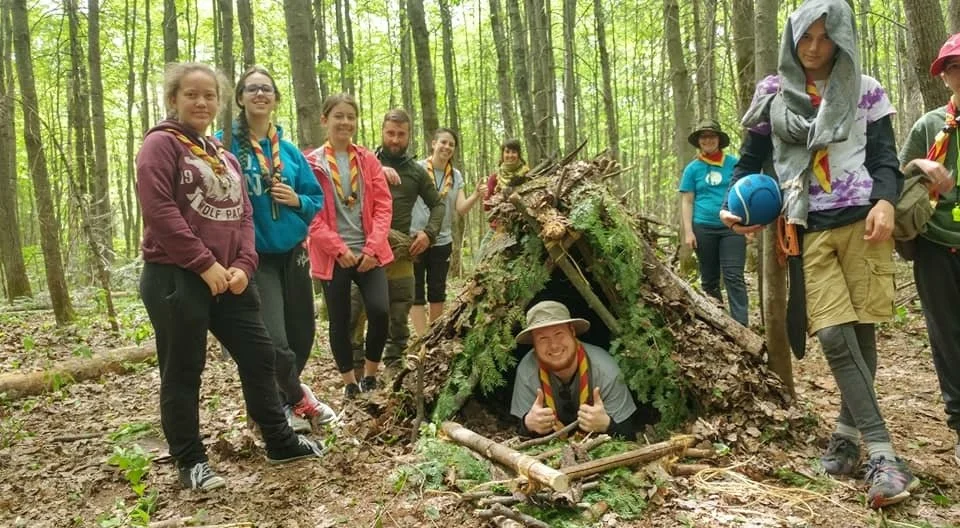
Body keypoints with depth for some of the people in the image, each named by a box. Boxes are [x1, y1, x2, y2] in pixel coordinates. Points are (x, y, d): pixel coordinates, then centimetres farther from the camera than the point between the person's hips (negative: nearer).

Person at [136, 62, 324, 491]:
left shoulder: (224, 156, 18)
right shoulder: (161, 144, -5)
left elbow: (243, 215, 13)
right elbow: (160, 211, -17)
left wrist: (243, 265, -4)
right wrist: (205, 264, -18)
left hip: (228, 278, 7)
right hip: (175, 278, -7)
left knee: (258, 354, 10)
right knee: (183, 371, 2)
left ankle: (279, 441, 24)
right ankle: (190, 462, 15)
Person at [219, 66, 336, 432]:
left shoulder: (290, 151, 7)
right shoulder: (225, 145, -6)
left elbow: (317, 199, 10)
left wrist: (296, 201, -10)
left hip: (293, 253, 5)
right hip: (255, 257, -5)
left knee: (301, 334, 12)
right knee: (275, 342, -13)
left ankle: (287, 396, 38)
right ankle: (298, 399, 17)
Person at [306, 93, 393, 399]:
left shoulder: (368, 160, 8)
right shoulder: (312, 163, -2)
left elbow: (383, 205, 3)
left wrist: (372, 247, -8)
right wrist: (338, 248, -13)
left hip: (369, 253, 2)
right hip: (333, 256, -2)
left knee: (379, 310, -13)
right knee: (340, 320, 5)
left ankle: (371, 375, 9)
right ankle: (349, 382, 22)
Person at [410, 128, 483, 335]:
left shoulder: (456, 176, 6)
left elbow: (461, 209, -1)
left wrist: (476, 195, -20)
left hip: (442, 241, 5)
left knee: (438, 292, 13)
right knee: (416, 292, 0)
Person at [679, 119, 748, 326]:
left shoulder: (733, 163, 5)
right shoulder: (693, 168, 6)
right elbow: (686, 202, 4)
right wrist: (688, 231, -4)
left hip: (732, 228, -1)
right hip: (704, 229, 1)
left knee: (734, 277, -8)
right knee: (709, 279, 9)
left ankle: (741, 325, -10)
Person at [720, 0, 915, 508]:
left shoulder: (865, 90, 9)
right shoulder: (772, 93, 10)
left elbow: (884, 157, 6)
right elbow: (752, 157, 13)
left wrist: (884, 202, -14)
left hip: (860, 221, 1)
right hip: (808, 229, 0)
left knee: (860, 332, 0)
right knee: (835, 336, -12)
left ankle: (847, 431, 18)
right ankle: (882, 454, -9)